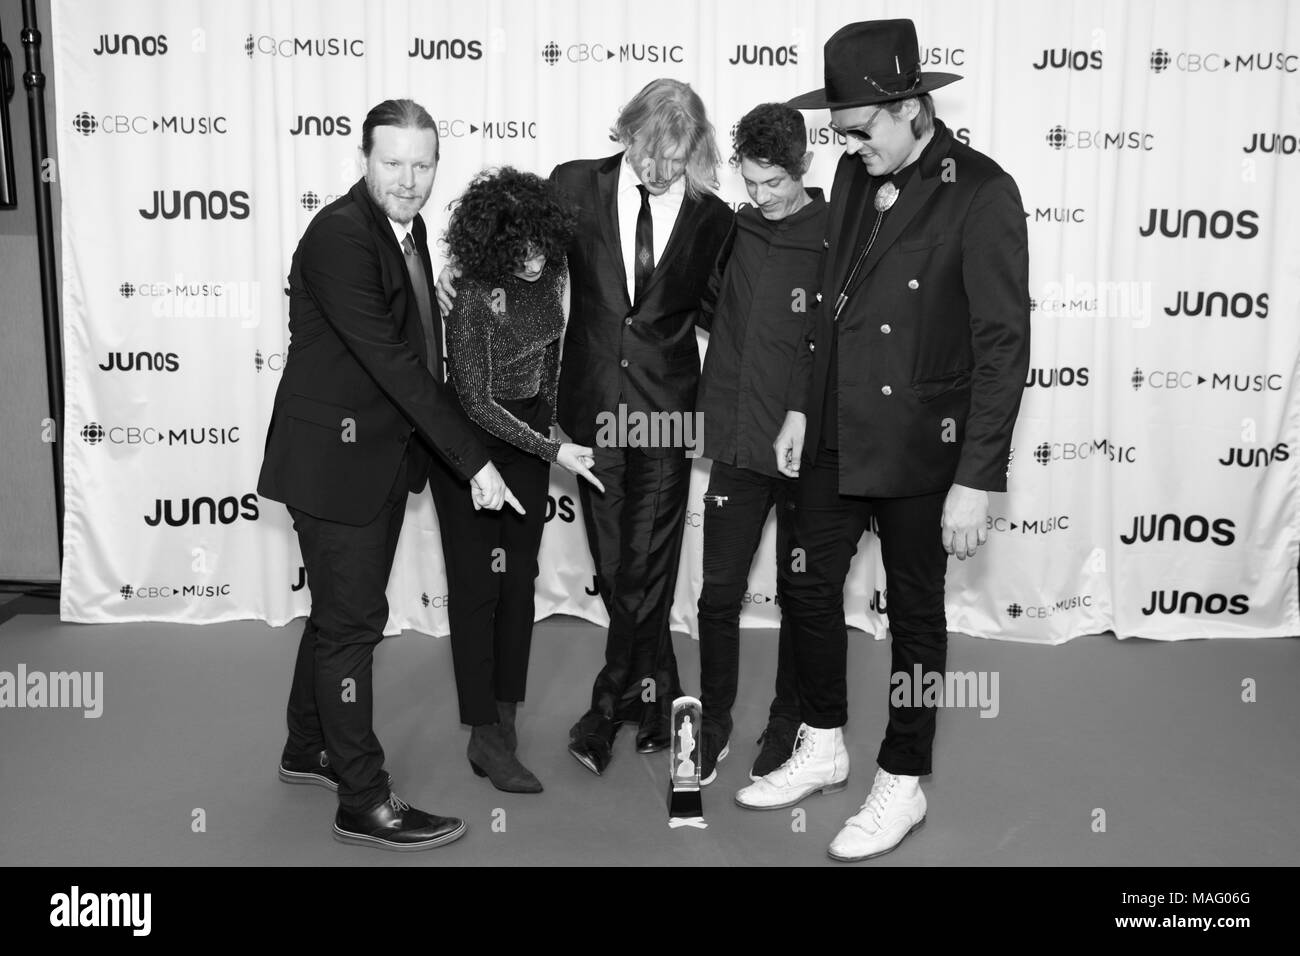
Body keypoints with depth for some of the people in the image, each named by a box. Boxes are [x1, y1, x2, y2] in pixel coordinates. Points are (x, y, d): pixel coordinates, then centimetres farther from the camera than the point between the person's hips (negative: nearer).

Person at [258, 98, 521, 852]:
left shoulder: (406, 227, 8)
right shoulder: (340, 235, -21)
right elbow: (392, 360, -27)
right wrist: (473, 460, -27)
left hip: (385, 452, 9)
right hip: (336, 456, -9)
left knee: (343, 610, 19)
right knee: (353, 620, -1)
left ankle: (310, 749, 37)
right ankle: (364, 801, 10)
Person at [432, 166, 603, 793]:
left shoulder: (551, 271, -4)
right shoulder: (474, 300, -24)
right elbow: (476, 402, -20)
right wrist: (552, 451, -22)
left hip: (527, 430, 7)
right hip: (474, 439, -7)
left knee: (520, 576, 11)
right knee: (477, 582, -1)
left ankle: (505, 716, 23)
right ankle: (486, 737, 8)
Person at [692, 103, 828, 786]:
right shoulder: (731, 232, 3)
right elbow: (704, 307, 18)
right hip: (737, 447, 3)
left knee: (801, 598, 11)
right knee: (719, 594, 8)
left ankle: (788, 725, 29)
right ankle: (713, 722, 27)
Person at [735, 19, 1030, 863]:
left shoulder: (982, 194, -16)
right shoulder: (857, 174, 4)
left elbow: (1003, 344, -17)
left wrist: (977, 479, -18)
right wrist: (804, 405, 13)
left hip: (920, 446, -6)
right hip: (837, 435, 7)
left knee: (914, 611, 9)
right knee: (810, 586, 14)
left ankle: (902, 783, 28)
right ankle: (824, 748, 36)